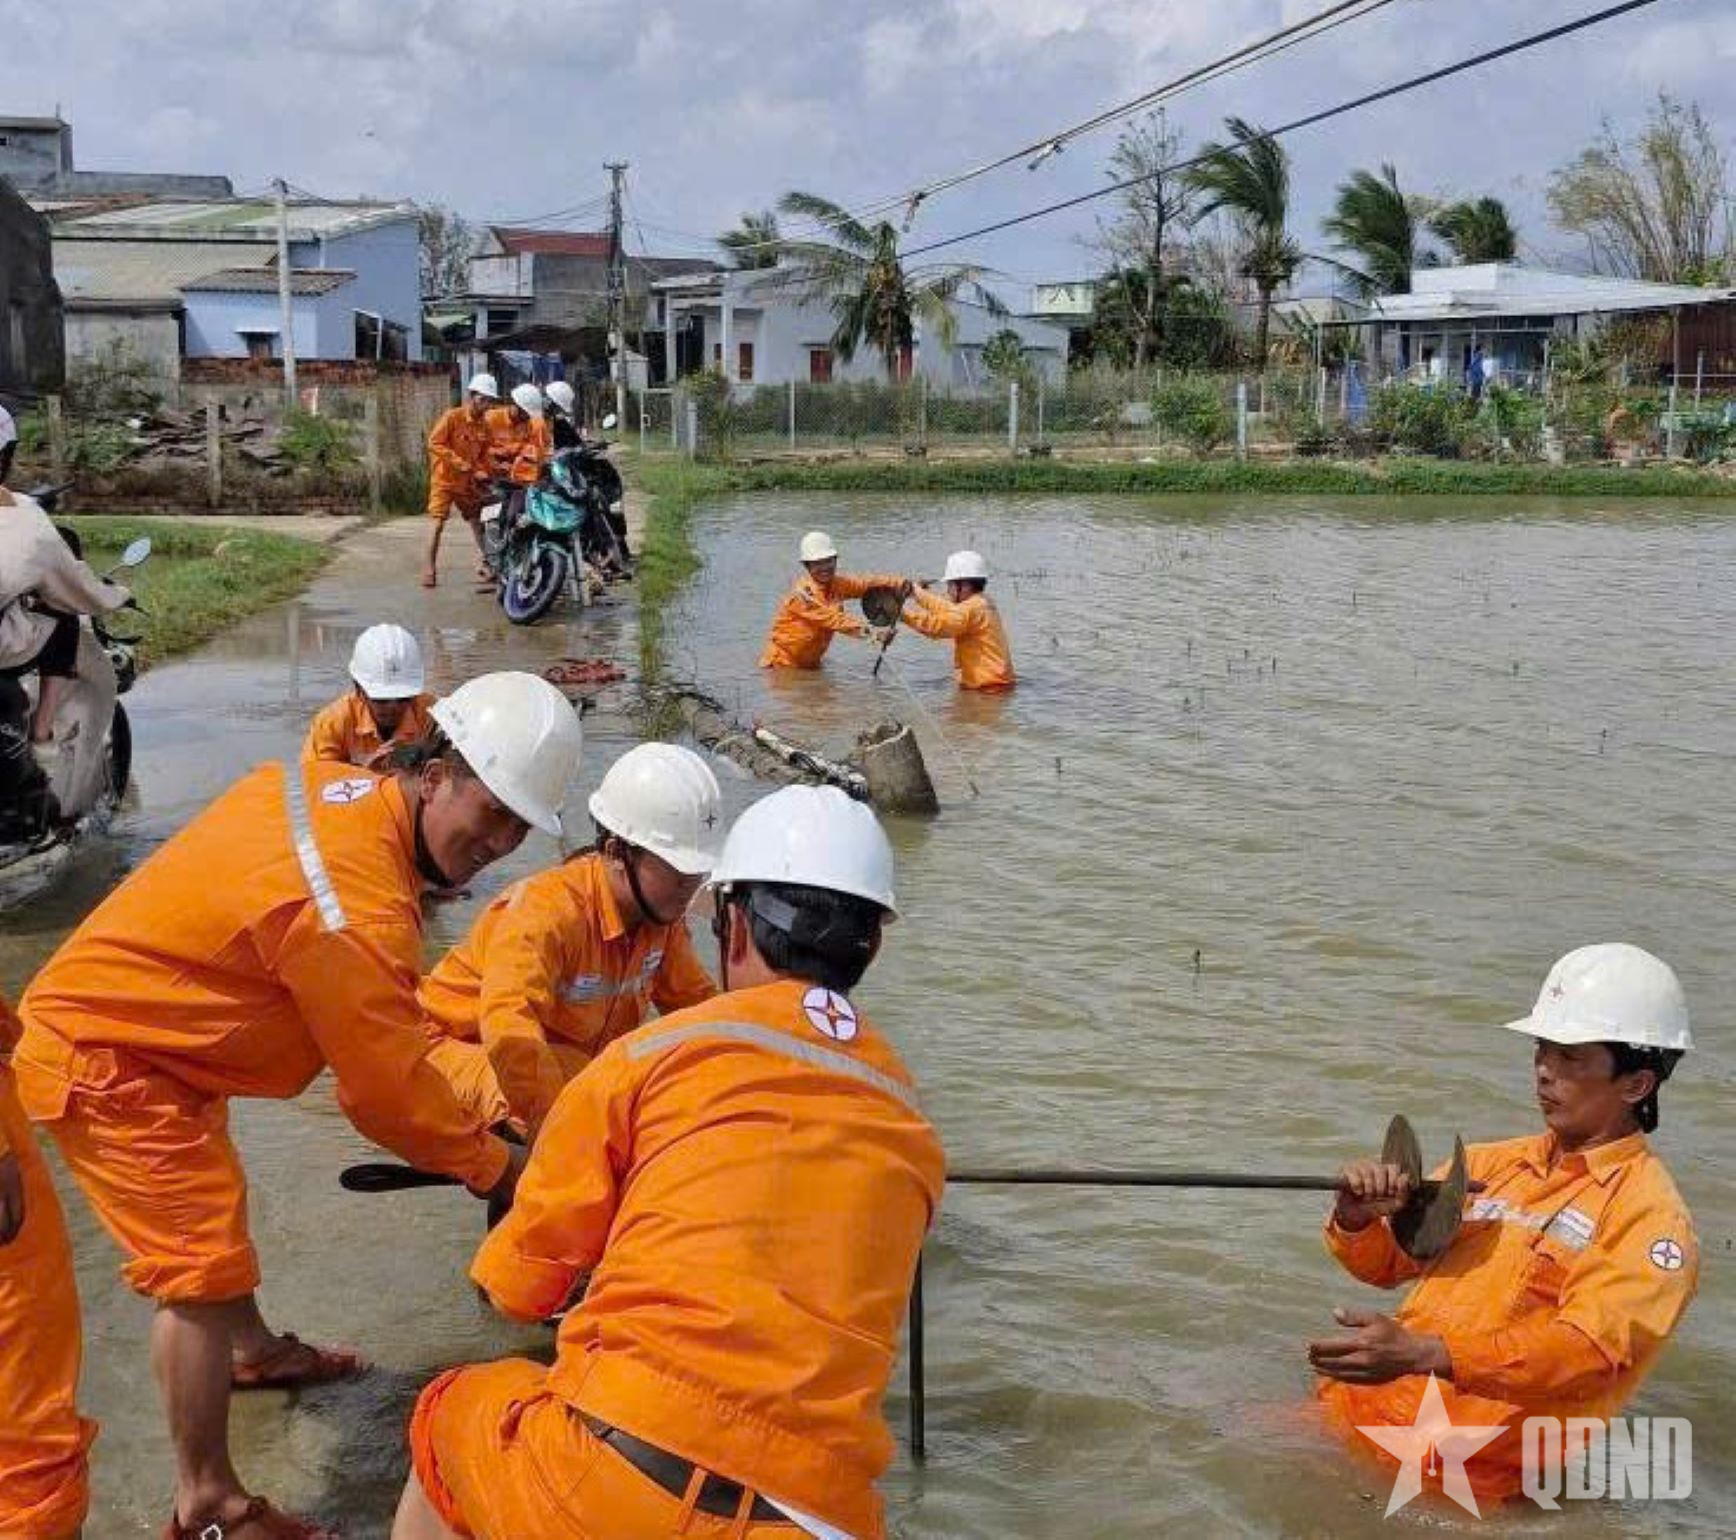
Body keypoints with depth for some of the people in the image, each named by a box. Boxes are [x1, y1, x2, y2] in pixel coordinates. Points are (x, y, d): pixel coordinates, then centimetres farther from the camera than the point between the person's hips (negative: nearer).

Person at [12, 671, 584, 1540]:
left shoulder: (332, 785, -5)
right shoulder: (358, 911, -32)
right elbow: (387, 1091, -21)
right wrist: (495, 1168, -7)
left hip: (117, 1013, 11)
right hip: (109, 1069, -11)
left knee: (212, 1199, 29)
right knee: (203, 1271, -8)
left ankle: (252, 1352, 52)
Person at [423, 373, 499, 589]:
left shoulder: (484, 424, 4)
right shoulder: (452, 417, -13)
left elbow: (486, 452, 14)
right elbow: (434, 443, -17)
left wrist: (482, 471, -4)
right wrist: (459, 463, -23)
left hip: (468, 482, 6)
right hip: (445, 478, -6)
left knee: (477, 521, 12)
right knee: (438, 523, -10)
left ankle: (487, 563, 23)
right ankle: (429, 568, -6)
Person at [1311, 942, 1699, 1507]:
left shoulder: (1652, 1215, -5)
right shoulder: (1492, 1163, 15)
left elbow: (1589, 1348, -19)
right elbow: (1385, 1263, 17)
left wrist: (1422, 1354, -33)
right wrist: (1357, 1221, -8)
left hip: (1477, 1468, -6)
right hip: (1367, 1409, 6)